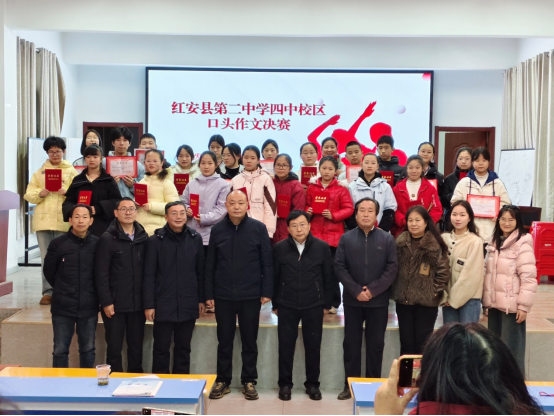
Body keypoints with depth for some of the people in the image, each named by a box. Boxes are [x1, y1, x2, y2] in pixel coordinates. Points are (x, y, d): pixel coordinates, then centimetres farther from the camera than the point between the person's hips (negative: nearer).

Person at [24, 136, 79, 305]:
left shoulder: (72, 171, 9)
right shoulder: (39, 172, 17)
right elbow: (29, 194, 9)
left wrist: (67, 192, -18)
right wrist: (40, 194, -11)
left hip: (64, 220, -2)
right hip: (43, 219, 3)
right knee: (46, 258, 4)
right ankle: (48, 291, 8)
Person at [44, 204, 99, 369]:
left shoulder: (98, 244, -5)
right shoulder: (58, 244, -6)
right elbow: (49, 272, 7)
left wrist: (90, 292, 10)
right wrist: (63, 290, 12)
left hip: (89, 308, 1)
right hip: (62, 307, 0)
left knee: (88, 350, 13)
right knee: (60, 350, 8)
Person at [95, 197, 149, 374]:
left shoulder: (143, 238, 6)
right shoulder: (107, 239, -6)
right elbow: (101, 274, -9)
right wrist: (106, 302, -12)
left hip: (138, 303, 4)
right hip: (115, 304, -3)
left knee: (136, 346, 12)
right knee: (114, 347, 6)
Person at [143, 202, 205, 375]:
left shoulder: (195, 238, 2)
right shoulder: (156, 240, -5)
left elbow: (200, 272, 7)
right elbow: (149, 275, -4)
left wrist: (201, 299, 6)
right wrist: (149, 305, -6)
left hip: (188, 305, 2)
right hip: (163, 305, -2)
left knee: (184, 347, 14)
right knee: (161, 348, 7)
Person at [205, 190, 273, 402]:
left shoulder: (258, 228, -4)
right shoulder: (217, 230, 2)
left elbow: (267, 262, -2)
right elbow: (210, 264, 4)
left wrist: (267, 291, -6)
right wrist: (209, 294, 2)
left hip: (251, 295, -1)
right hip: (223, 295, 2)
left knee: (249, 340, 9)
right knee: (224, 340, 11)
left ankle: (249, 381, 21)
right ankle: (223, 381, 23)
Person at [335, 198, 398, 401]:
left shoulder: (387, 239, 0)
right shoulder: (346, 238, 2)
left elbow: (392, 268, -6)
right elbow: (339, 267, -4)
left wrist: (373, 289, -14)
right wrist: (356, 291, -13)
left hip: (378, 301, 0)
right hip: (352, 300, 1)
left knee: (376, 344, 8)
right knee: (351, 343, 7)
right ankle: (350, 385, 17)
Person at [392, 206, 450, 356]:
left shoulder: (435, 244, -8)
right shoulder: (400, 242, 5)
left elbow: (444, 270, -6)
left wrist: (435, 291, -7)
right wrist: (395, 289, 6)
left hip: (427, 301, -4)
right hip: (403, 300, 4)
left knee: (423, 344, 6)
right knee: (406, 344, 11)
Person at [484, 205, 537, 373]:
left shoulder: (523, 243, -11)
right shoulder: (495, 242, 11)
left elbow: (528, 278, -14)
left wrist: (524, 306, -16)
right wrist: (487, 301, 13)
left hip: (512, 305, -7)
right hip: (495, 303, 7)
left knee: (511, 347, 0)